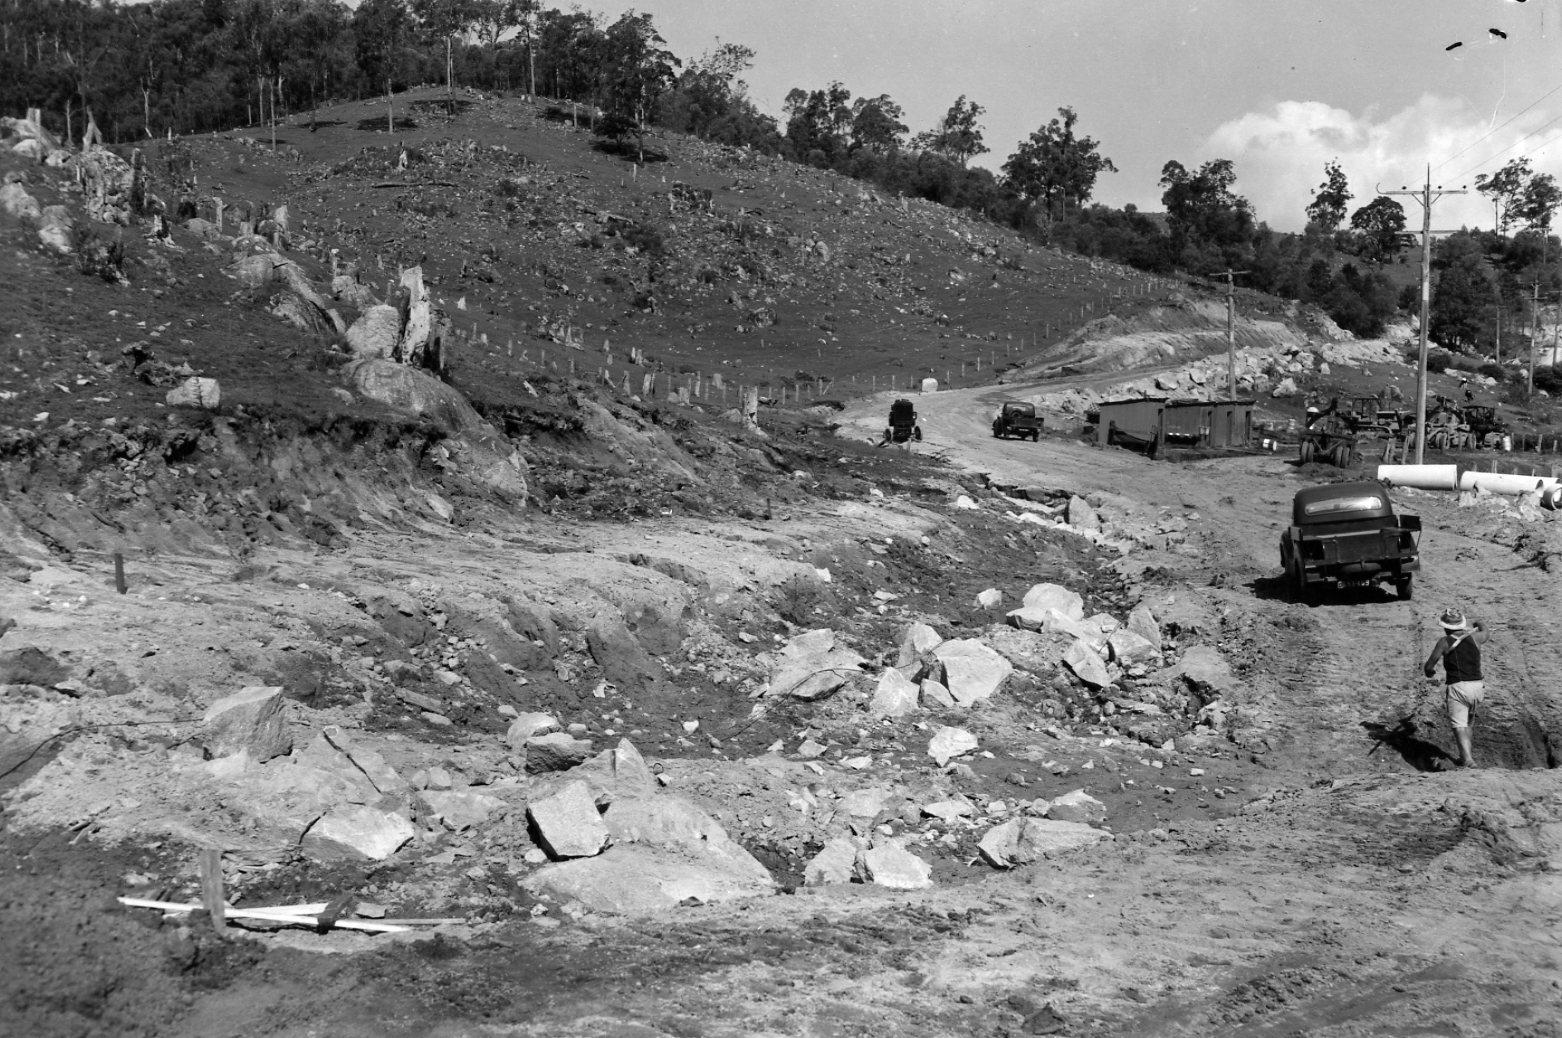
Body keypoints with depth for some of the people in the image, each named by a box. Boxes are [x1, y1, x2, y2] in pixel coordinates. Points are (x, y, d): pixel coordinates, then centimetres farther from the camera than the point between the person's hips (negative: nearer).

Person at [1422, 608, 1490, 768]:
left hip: (1457, 687, -5)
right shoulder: (1474, 638, 8)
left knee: (1459, 726, -10)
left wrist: (1429, 672, 19)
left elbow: (1428, 667, -5)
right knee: (1467, 721, 26)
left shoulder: (1444, 642, -2)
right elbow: (1486, 633, 35)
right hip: (1477, 686, 5)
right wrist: (1479, 624, 57)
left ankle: (1467, 758, -28)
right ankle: (1465, 754, 27)